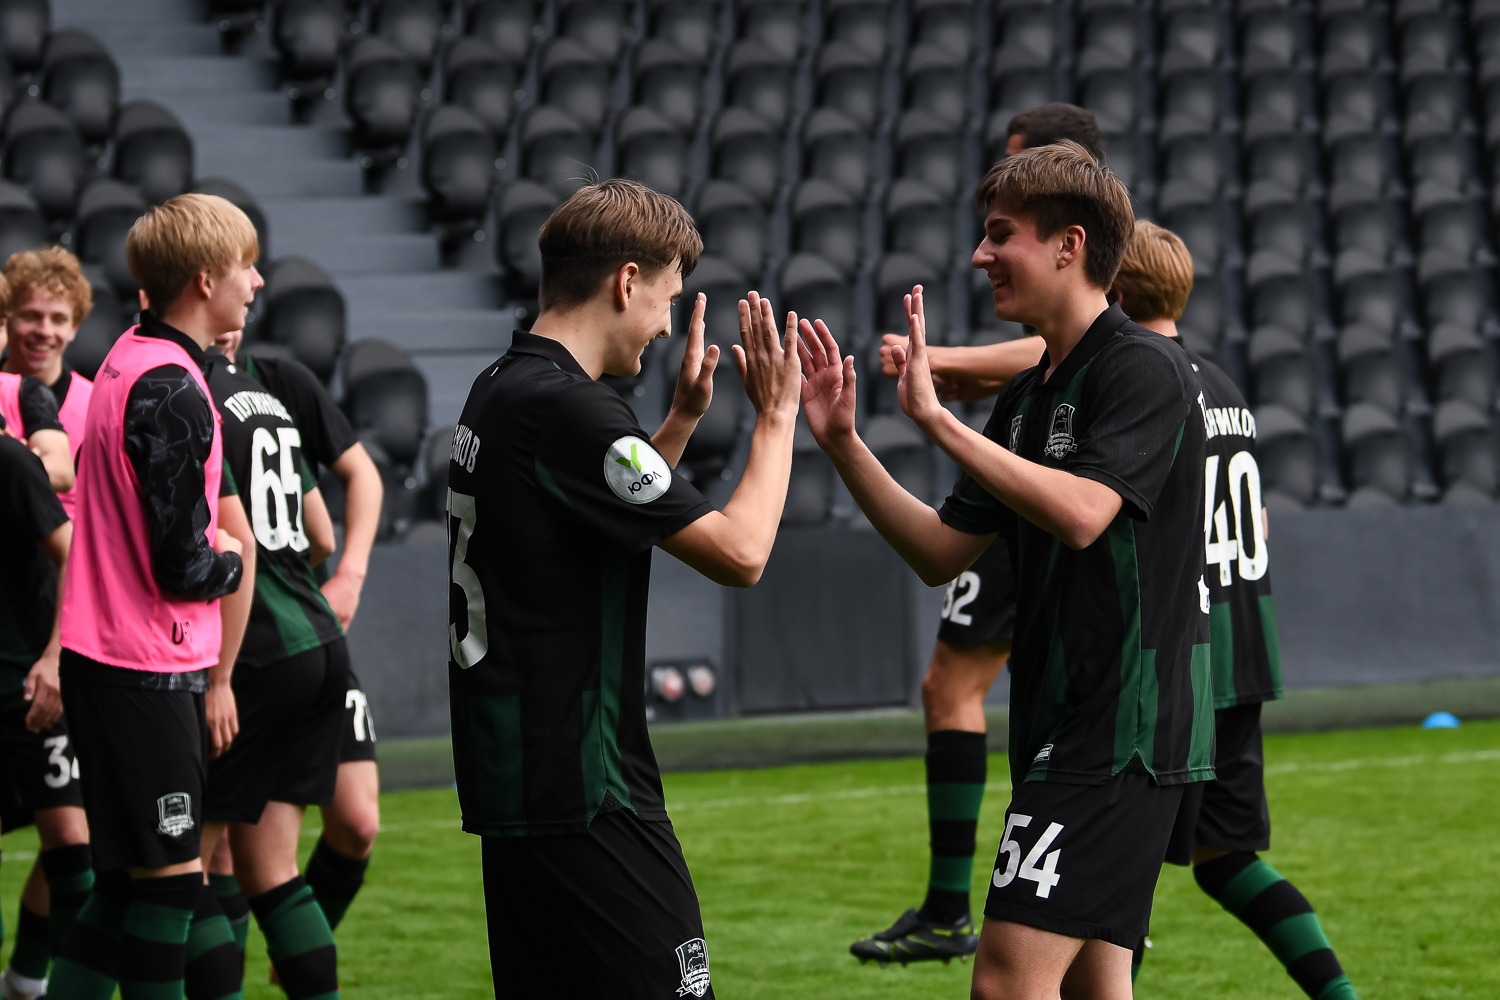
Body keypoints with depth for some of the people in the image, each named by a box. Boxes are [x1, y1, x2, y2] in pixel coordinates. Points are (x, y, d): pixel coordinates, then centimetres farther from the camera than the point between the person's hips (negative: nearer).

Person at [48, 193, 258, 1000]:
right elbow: (186, 568, -20)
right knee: (172, 878, -5)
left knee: (129, 885, 12)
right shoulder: (173, 391, -19)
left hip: (105, 652, 10)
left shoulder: (129, 358, 12)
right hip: (145, 665, -10)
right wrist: (226, 561, 1)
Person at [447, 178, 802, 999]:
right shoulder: (566, 408, -18)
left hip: (513, 777, 10)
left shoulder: (499, 391, 13)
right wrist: (776, 415, -6)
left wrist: (684, 417, 22)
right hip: (582, 792, -10)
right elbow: (739, 552, -18)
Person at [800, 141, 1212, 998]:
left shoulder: (1144, 367, -10)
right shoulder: (1030, 395, 17)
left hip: (1123, 731, -9)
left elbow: (1081, 512, -26)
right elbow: (942, 554, 18)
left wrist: (938, 419, -25)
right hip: (1059, 732, 9)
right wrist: (842, 443, 9)